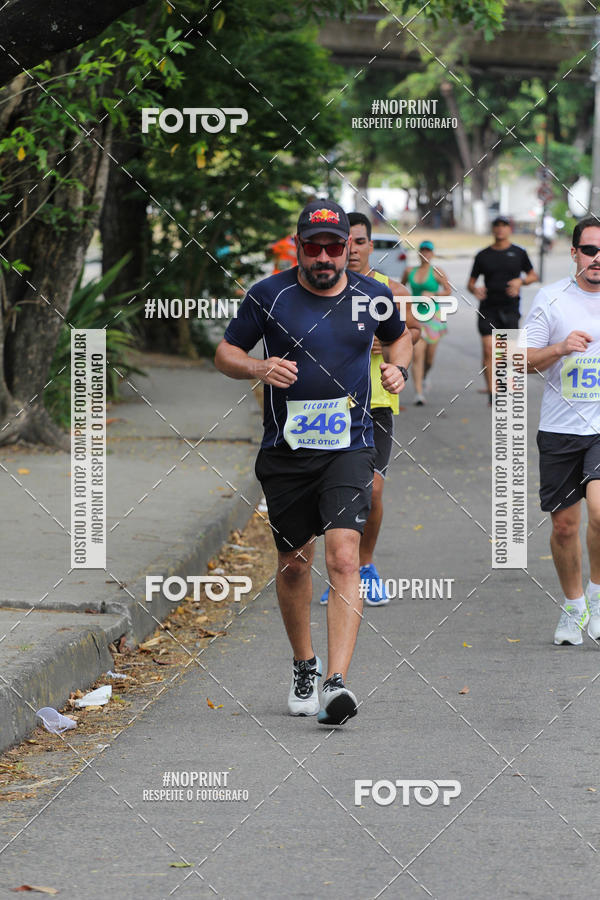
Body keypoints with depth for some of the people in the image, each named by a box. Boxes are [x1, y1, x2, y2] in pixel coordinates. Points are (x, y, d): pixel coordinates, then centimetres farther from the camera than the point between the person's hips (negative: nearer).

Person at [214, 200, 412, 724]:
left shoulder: (373, 296, 2)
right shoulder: (268, 295, -3)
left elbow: (398, 336, 23)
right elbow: (225, 352, 5)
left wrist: (398, 368, 2)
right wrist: (258, 368, -15)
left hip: (349, 448, -1)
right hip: (285, 450, 1)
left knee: (344, 557, -17)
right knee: (294, 563, 11)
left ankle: (337, 682, -24)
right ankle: (304, 666, 34)